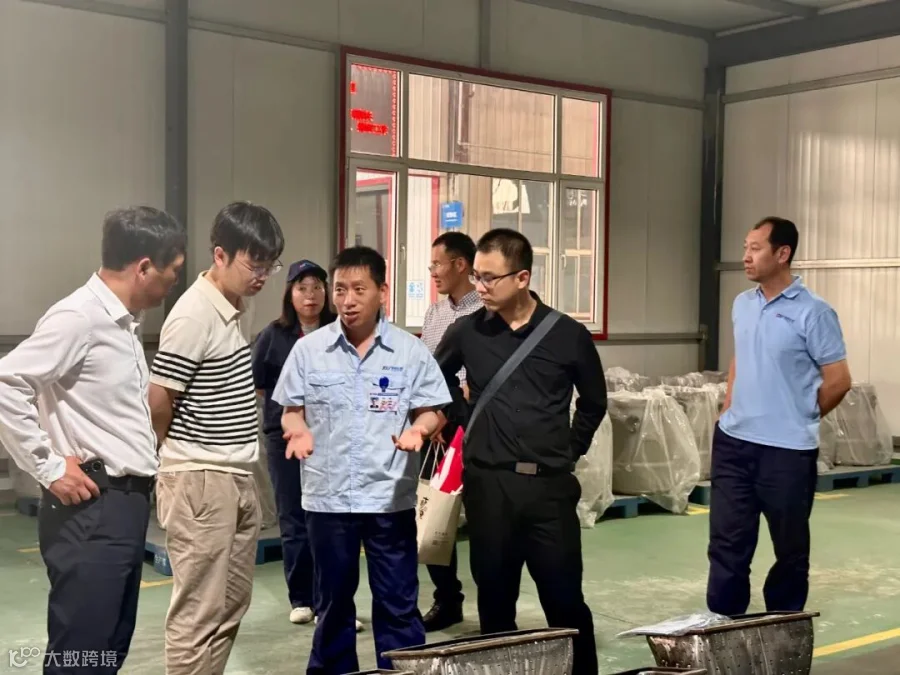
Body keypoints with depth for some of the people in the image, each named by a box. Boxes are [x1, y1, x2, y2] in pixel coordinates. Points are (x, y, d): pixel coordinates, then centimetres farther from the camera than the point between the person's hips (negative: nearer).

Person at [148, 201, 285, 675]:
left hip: (239, 477, 9)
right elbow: (158, 402, -16)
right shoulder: (194, 315, -17)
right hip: (201, 481, -9)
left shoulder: (235, 308, 11)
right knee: (199, 615, -1)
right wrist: (189, 453, 1)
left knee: (231, 605, 17)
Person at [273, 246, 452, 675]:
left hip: (390, 496, -1)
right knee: (333, 599, 15)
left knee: (398, 602, 6)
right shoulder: (308, 349, 1)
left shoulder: (410, 351, -1)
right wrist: (298, 429, -15)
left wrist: (418, 429, -19)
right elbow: (292, 411, 7)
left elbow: (430, 411, 2)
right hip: (327, 495, 1)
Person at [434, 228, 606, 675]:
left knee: (565, 599, 4)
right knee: (494, 596, 10)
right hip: (487, 483, 1)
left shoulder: (569, 335, -2)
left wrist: (570, 450, 8)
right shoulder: (467, 332, 1)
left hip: (550, 485, -1)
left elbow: (594, 402, 13)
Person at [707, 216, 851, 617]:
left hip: (787, 450, -5)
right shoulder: (742, 305, 7)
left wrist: (799, 420, 2)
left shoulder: (813, 312, -12)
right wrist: (730, 412, 12)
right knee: (727, 544, 8)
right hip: (733, 442, 5)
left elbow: (839, 380, -9)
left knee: (790, 549, 11)